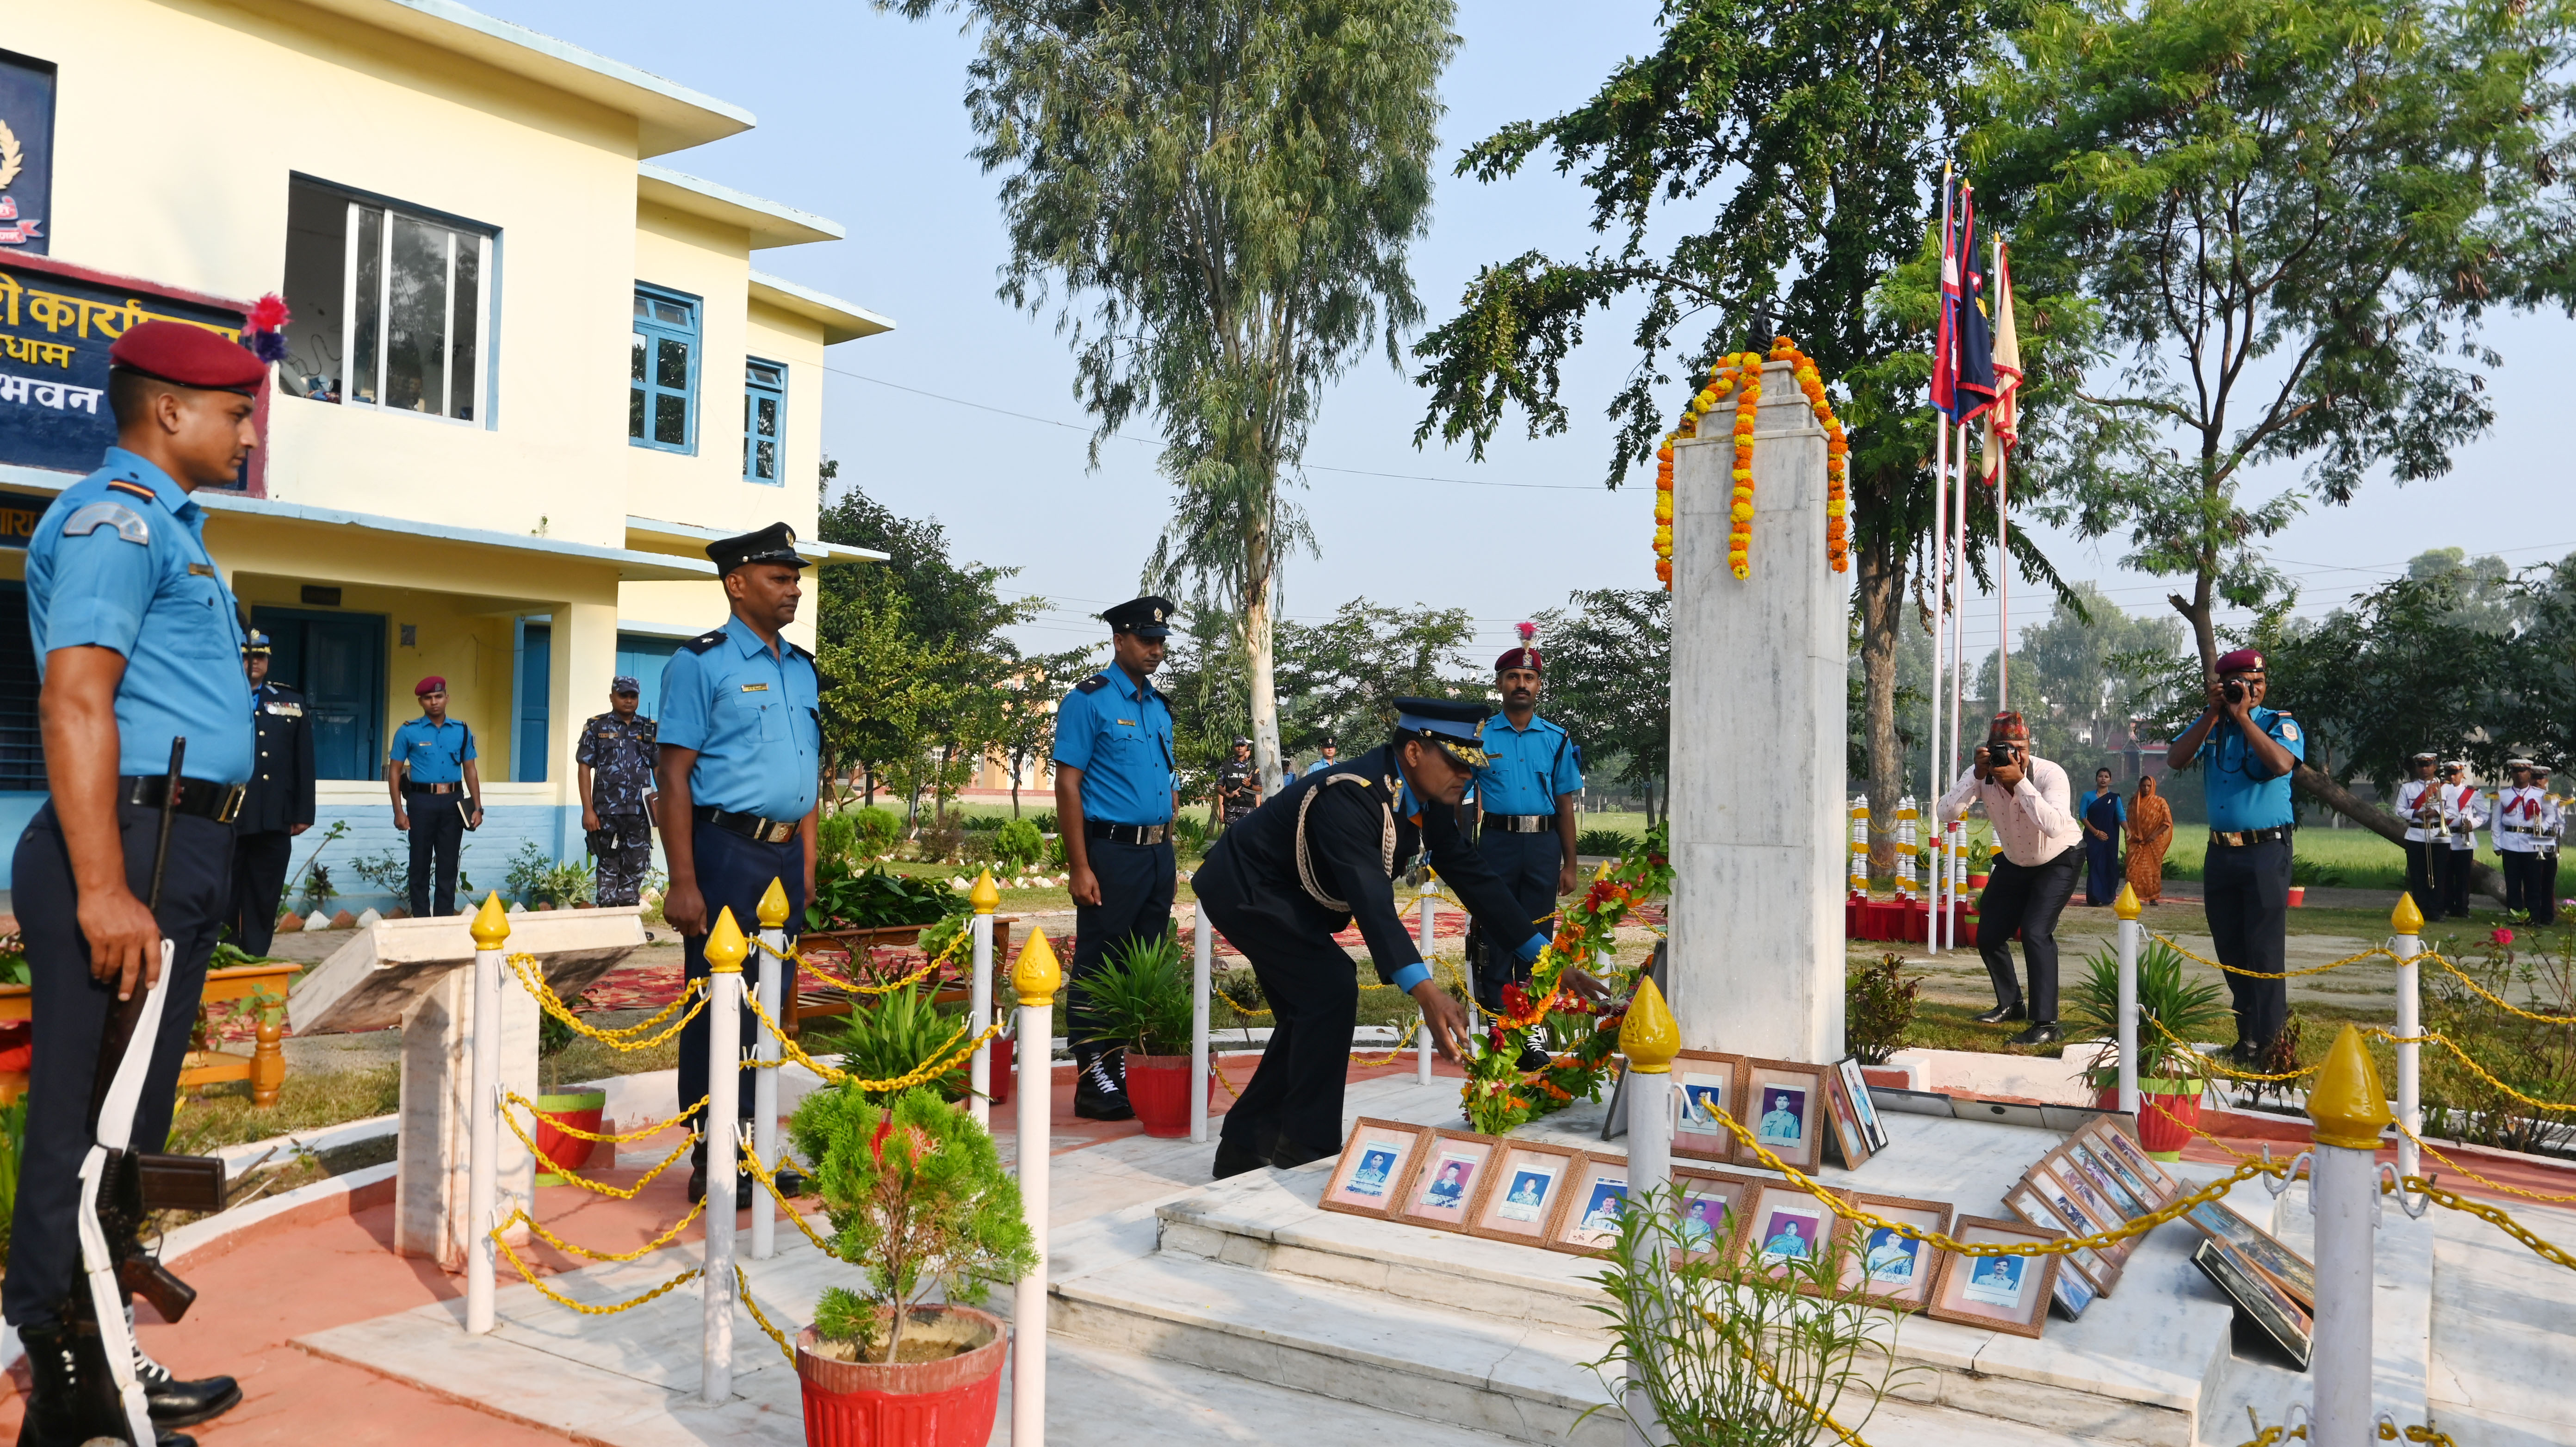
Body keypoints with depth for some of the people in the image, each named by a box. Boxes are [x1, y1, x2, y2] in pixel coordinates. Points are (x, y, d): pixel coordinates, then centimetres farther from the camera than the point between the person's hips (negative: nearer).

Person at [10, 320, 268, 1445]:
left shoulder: (166, 524, 22)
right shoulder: (114, 514, -9)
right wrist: (103, 890, -26)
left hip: (178, 853, 10)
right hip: (132, 840, -10)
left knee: (132, 1122, 14)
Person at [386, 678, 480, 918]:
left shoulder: (462, 731, 8)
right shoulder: (409, 731, 1)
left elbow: (470, 770, 11)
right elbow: (395, 771, 1)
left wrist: (477, 807, 5)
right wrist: (399, 811, -6)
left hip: (453, 802, 2)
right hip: (422, 801, -2)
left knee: (448, 865, 6)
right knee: (421, 864, 4)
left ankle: (445, 918, 12)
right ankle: (420, 918, 11)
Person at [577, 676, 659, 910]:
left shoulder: (650, 729, 10)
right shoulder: (597, 727, 3)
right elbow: (585, 768, 0)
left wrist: (664, 800, -4)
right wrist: (588, 810, -7)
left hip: (640, 812, 2)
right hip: (607, 812, -2)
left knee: (636, 869, 5)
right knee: (609, 869, 5)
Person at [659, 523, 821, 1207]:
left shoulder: (802, 669, 14)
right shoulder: (700, 663, -6)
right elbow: (675, 777, -10)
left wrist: (806, 865, 12)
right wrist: (683, 884, -17)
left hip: (785, 857, 7)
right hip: (726, 851, -7)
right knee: (718, 1009, 1)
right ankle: (712, 1165, 12)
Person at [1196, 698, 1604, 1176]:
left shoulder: (1431, 803, -5)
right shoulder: (1352, 796, -34)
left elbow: (1473, 878, -4)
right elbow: (1372, 903, -45)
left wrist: (1548, 959, -10)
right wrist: (1426, 993, -55)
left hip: (1287, 899, 10)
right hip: (1245, 889, -10)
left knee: (1310, 1012, 10)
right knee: (1331, 987, -20)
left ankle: (1245, 1146, 21)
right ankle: (1308, 1150, -9)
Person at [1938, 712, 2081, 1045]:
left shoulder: (2050, 774, -30)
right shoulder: (1982, 775, -19)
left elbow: (2054, 826, -45)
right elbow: (1947, 813, -31)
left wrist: (2020, 781, -48)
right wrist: (1977, 775, -40)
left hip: (2057, 862, -5)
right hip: (2014, 863, 5)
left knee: (2036, 932, -23)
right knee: (1988, 936, 6)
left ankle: (2045, 1024, -16)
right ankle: (2011, 1004, 32)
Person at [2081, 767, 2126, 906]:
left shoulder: (2115, 798, 7)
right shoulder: (2088, 797, 5)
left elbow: (2122, 817, -3)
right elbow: (2083, 816, 1)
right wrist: (2096, 832, -10)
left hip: (2110, 838, 1)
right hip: (2093, 837, -1)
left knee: (2109, 866, 3)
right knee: (2095, 865, -9)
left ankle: (2108, 897, 16)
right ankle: (2094, 897, -13)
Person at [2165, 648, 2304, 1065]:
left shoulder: (2280, 723, -2)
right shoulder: (2209, 723, 10)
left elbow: (2281, 764, -22)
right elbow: (2175, 760, -5)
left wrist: (2243, 716, -17)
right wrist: (2213, 715, -10)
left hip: (2265, 848, -5)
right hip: (2220, 851, 5)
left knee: (2264, 947, -4)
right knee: (2229, 948, 11)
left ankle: (2265, 1036, 3)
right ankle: (2251, 1021, 25)